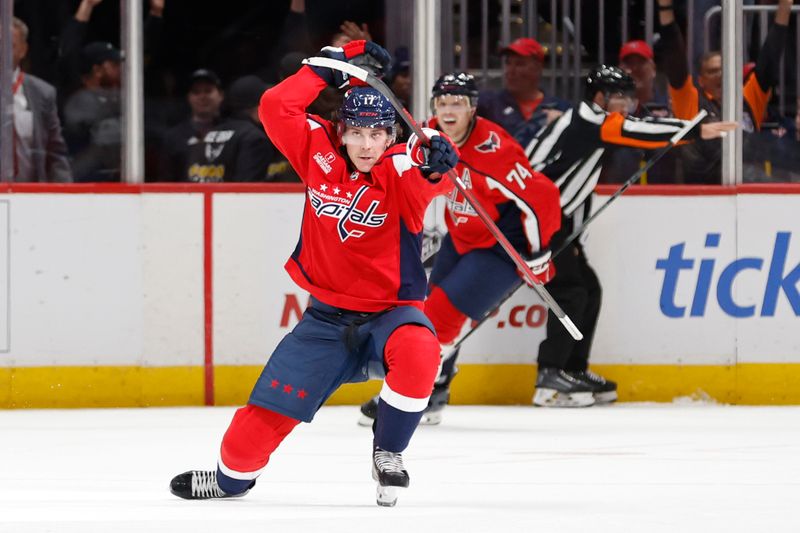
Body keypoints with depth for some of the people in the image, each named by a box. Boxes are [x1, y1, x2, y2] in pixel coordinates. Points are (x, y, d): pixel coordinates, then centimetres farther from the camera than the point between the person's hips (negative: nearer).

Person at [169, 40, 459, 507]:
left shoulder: (399, 170, -16)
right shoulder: (319, 152, -3)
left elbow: (426, 182, -38)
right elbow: (276, 107, -7)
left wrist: (437, 165, -61)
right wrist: (329, 67, -8)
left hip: (390, 310, -3)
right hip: (327, 315, 3)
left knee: (417, 352, -36)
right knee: (270, 407, 0)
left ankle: (388, 453, -14)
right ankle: (232, 476, 30)